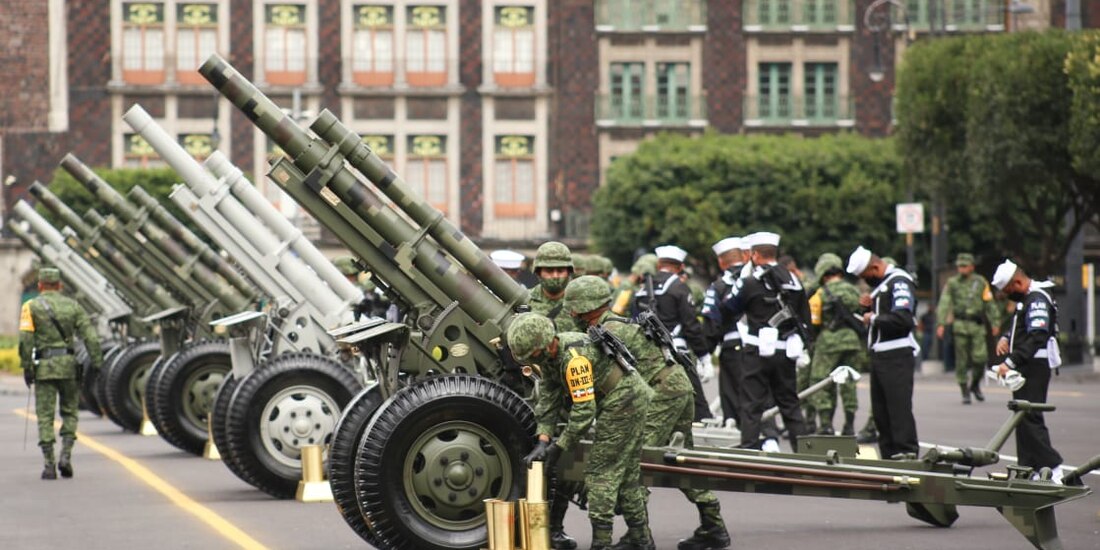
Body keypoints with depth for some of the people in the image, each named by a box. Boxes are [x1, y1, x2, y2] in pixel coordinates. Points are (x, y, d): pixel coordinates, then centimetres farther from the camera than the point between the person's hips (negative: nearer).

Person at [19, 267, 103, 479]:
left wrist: (26, 367, -6)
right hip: (69, 366, 2)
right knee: (69, 412, 14)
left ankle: (49, 464, -3)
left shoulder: (31, 307, 3)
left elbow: (25, 339, -8)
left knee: (45, 416, 2)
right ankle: (65, 456, -2)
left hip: (44, 366, -2)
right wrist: (97, 364, 1)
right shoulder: (72, 306, 10)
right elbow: (90, 336, 1)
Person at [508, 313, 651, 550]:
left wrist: (559, 446, -19)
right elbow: (548, 401, 3)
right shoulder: (550, 356, 1)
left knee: (601, 472, -7)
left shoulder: (574, 358, -29)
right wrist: (543, 442, -7)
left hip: (623, 402, -10)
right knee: (627, 474, 16)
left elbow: (584, 411, -28)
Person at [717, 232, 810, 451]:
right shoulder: (793, 281, 8)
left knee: (753, 402, 0)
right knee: (789, 402, 12)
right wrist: (803, 348, 20)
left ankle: (749, 445, -3)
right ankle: (801, 447, 11)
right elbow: (805, 318, 12)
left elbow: (729, 310, 0)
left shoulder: (750, 283, -10)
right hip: (786, 352, 5)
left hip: (758, 351, -5)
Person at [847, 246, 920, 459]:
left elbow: (904, 319, -24)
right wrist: (868, 307, 7)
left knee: (899, 407, -11)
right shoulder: (880, 284, 21)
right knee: (880, 409, 11)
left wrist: (874, 319, -12)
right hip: (879, 354, 10)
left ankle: (907, 454, -12)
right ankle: (889, 455, 16)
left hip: (897, 355, -10)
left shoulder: (899, 281, -12)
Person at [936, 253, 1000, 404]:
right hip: (960, 325, 0)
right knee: (962, 361, -1)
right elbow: (944, 304, 0)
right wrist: (941, 324, -10)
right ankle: (965, 392, 7)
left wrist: (994, 323, 5)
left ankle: (975, 385, 17)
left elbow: (990, 304, 10)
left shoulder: (980, 282, 8)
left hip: (977, 325, 0)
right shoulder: (952, 283, 6)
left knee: (980, 358, -8)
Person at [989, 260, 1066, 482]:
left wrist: (1010, 362, -28)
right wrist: (1006, 338, 11)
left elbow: (1036, 338, -26)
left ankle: (1052, 468, -16)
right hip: (1026, 366, 11)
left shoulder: (1037, 300, -16)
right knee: (1023, 418, 12)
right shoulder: (1026, 298, 17)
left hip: (1035, 366, -11)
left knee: (1029, 418, -14)